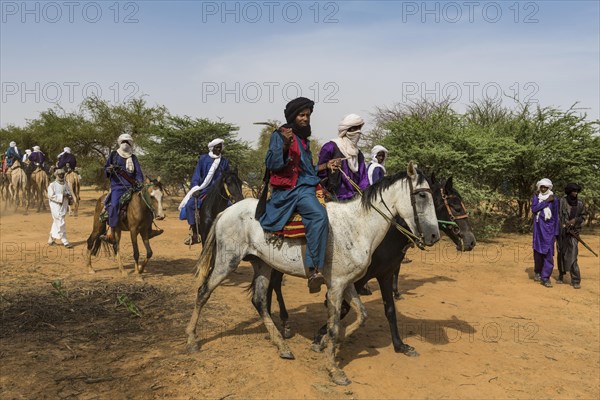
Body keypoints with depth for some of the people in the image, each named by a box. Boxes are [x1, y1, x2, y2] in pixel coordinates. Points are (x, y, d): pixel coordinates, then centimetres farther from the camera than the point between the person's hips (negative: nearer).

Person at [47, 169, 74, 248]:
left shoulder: (66, 185, 10)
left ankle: (51, 240, 28)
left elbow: (69, 194, 18)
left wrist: (70, 197, -5)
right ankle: (65, 242, -5)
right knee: (61, 224, -8)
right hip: (56, 207, -6)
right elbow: (51, 196, -16)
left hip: (64, 206, 6)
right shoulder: (52, 185, -7)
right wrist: (62, 196, -21)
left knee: (56, 224, 15)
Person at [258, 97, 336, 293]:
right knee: (319, 214, -28)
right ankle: (314, 269, -23)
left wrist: (325, 166, 14)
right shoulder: (280, 135, 1)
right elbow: (271, 164, -8)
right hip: (289, 190, -7)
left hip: (306, 187, 7)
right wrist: (285, 144, -20)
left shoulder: (304, 139, 23)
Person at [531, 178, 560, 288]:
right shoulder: (536, 197, 7)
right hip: (538, 228, 2)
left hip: (549, 229, -2)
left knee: (548, 253, -8)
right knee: (538, 250, 8)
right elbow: (533, 209, -9)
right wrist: (546, 201, -14)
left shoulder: (554, 199, 2)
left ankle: (545, 277, -6)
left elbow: (555, 216, 3)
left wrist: (556, 232, 1)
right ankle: (537, 271, 29)